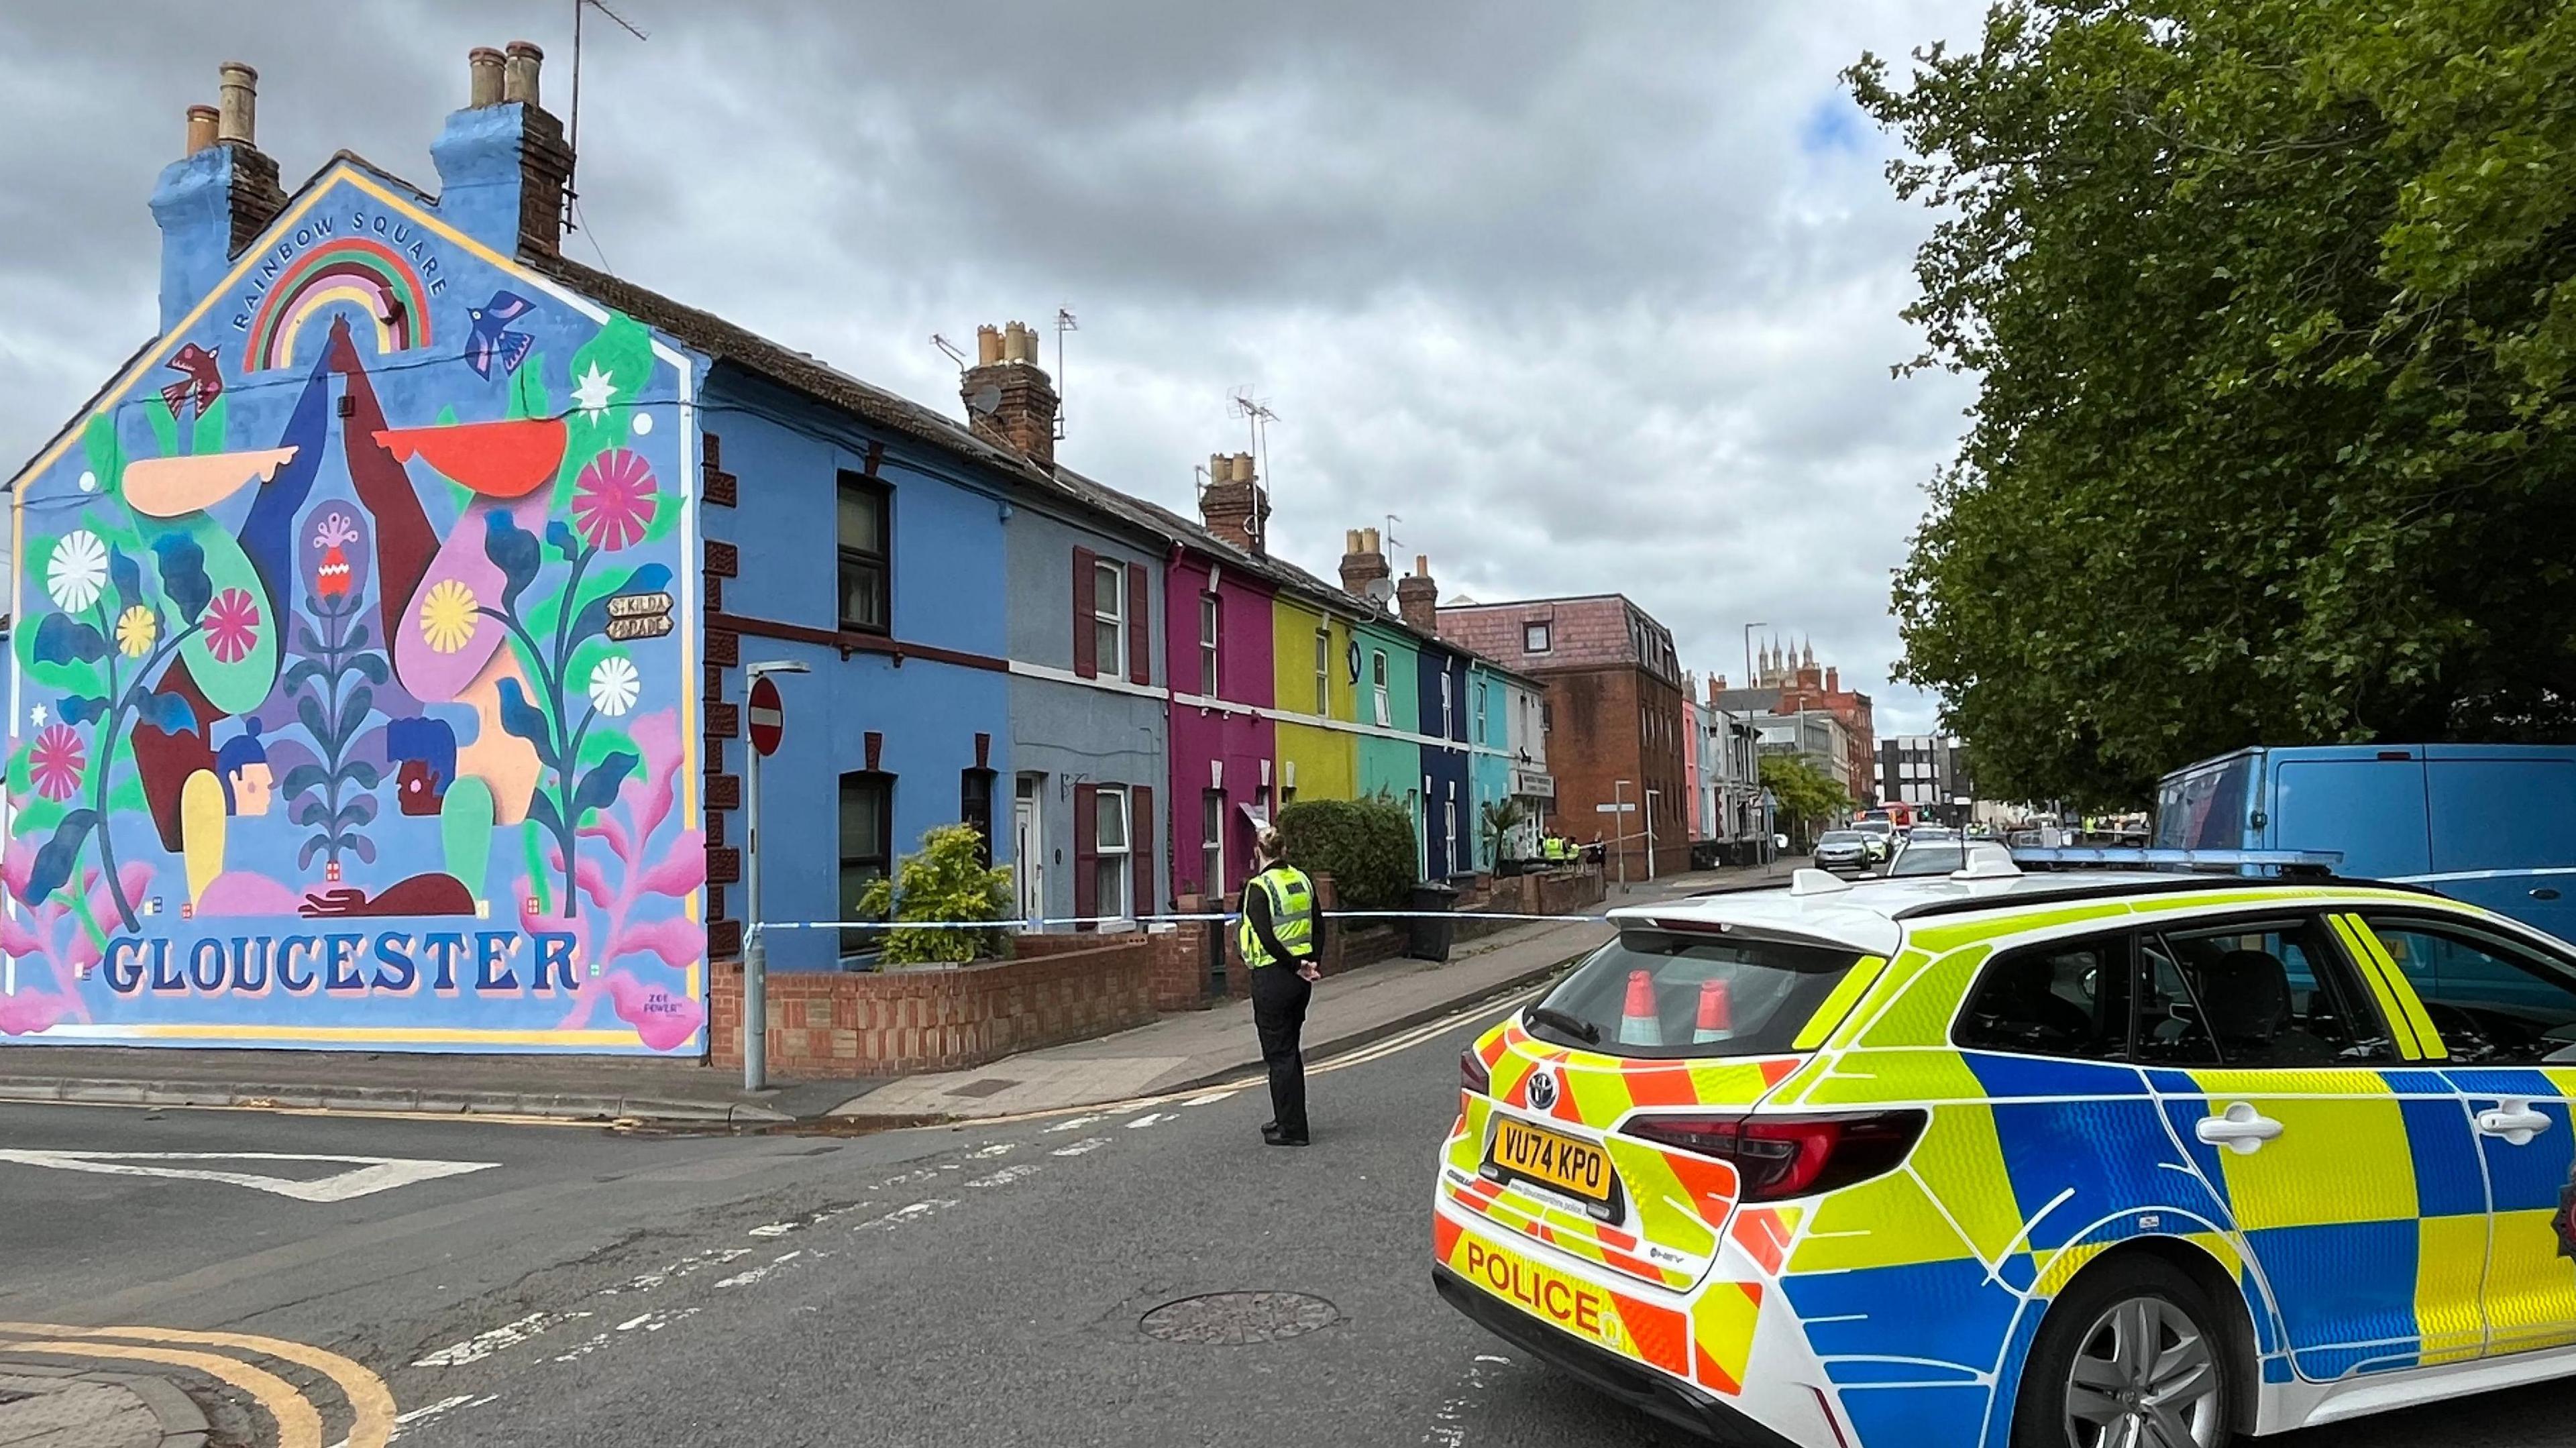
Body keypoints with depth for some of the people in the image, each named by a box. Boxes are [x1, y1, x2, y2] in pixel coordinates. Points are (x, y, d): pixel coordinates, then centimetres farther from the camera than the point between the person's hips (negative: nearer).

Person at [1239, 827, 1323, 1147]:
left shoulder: (1259, 887, -14)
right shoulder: (1302, 880, 8)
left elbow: (1267, 937, -21)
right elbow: (1319, 927, 9)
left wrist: (1297, 967, -14)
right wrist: (1311, 963, 5)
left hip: (1273, 976, -7)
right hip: (1299, 978, 7)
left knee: (1278, 1053, 1)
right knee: (1290, 1049, 19)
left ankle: (1291, 1129, 5)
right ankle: (1288, 1119, 28)